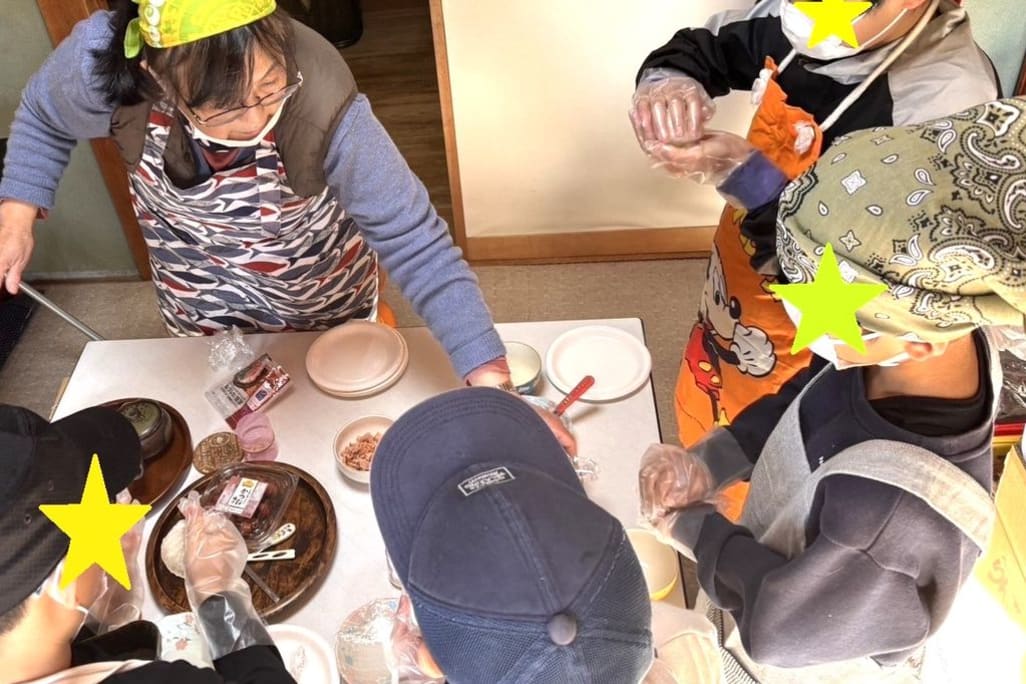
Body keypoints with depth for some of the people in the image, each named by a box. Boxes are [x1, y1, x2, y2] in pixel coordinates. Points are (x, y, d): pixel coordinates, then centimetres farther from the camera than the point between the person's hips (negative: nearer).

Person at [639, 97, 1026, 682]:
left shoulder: (900, 514, -45)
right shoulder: (941, 336, -25)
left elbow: (778, 625, -28)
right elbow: (809, 400, -5)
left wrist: (695, 528, -16)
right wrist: (709, 463, -15)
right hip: (785, 566, 5)